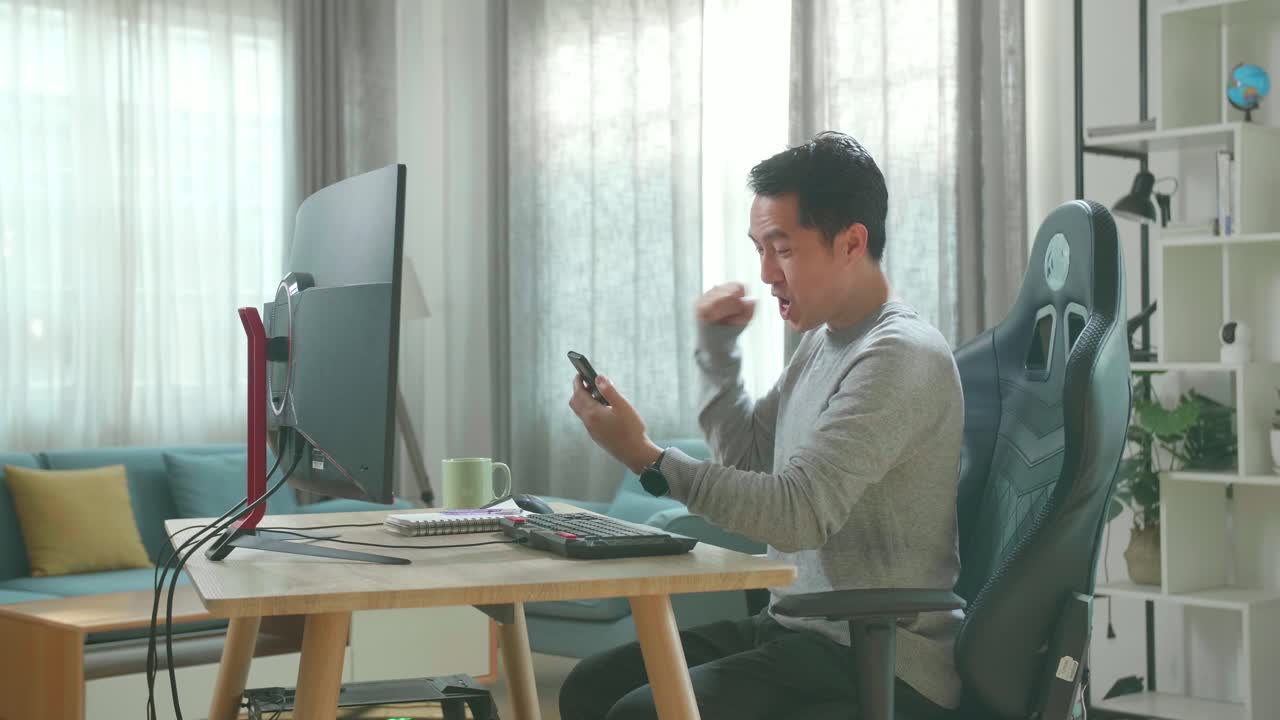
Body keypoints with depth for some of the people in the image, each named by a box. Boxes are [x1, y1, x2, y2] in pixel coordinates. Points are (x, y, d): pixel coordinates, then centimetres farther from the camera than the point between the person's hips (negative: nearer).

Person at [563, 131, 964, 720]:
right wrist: (717, 346, 12)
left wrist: (648, 460, -28)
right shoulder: (826, 340, 12)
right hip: (798, 629, 10)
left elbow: (799, 512, -26)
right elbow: (747, 457, 24)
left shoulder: (900, 356, -18)